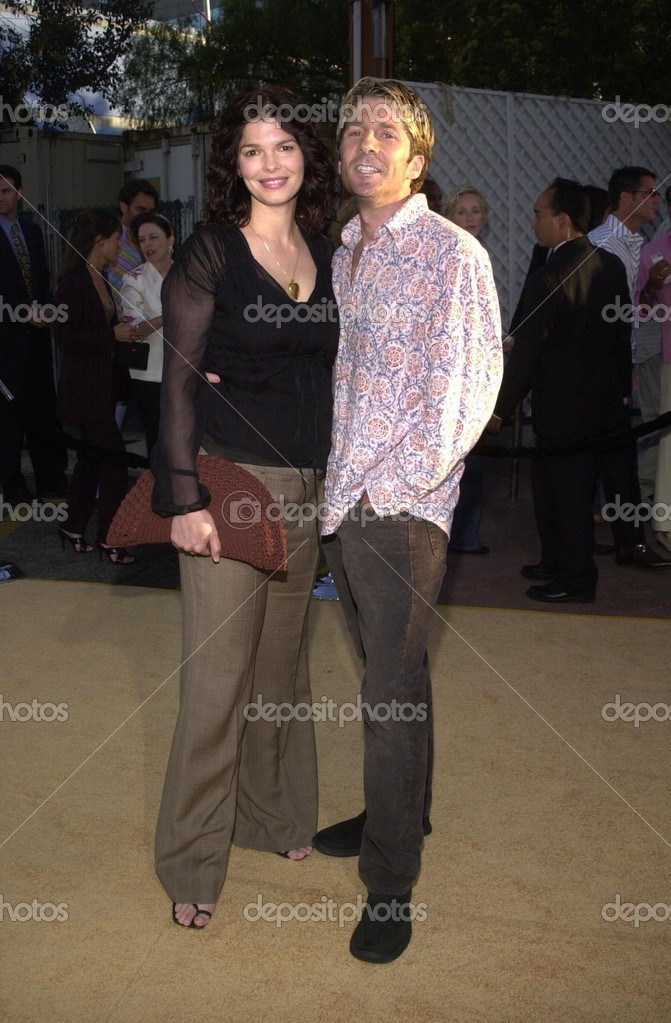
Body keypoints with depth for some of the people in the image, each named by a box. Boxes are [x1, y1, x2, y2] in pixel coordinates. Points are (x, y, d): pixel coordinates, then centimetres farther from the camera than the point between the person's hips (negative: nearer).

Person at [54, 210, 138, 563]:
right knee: (113, 458, -8)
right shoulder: (73, 282, -16)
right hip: (84, 387, -10)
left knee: (91, 456, 15)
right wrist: (113, 334, -20)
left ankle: (73, 529, 27)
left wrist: (123, 330, 6)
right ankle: (108, 539, 1)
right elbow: (66, 338, -20)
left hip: (101, 383, 10)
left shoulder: (100, 279, 11)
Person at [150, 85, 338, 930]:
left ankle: (274, 813, 35)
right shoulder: (209, 253, -6)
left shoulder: (327, 254, 11)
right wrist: (185, 498, -16)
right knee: (217, 676, -1)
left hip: (309, 486, 6)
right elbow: (179, 382, -10)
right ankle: (191, 861, 15)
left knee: (283, 660, 16)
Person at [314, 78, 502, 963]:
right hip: (340, 498, 6)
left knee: (395, 689, -2)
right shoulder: (342, 256, 16)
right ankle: (398, 813, 34)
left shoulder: (453, 253, -6)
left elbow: (470, 386, -12)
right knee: (383, 672, 16)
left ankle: (391, 884, 8)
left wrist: (399, 483, -15)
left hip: (403, 508, -6)